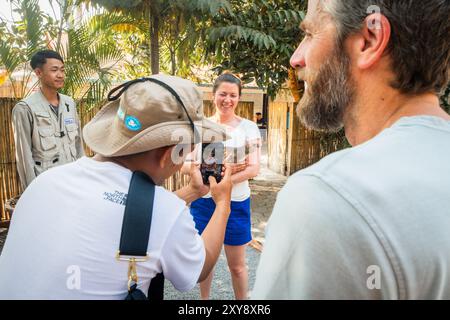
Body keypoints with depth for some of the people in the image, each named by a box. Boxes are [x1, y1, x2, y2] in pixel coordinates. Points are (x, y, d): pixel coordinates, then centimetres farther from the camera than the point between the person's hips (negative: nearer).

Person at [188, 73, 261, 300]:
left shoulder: (248, 128, -3)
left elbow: (254, 169, -9)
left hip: (235, 202, -2)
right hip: (203, 200, 2)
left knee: (237, 265, 11)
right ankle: (204, 299, 39)